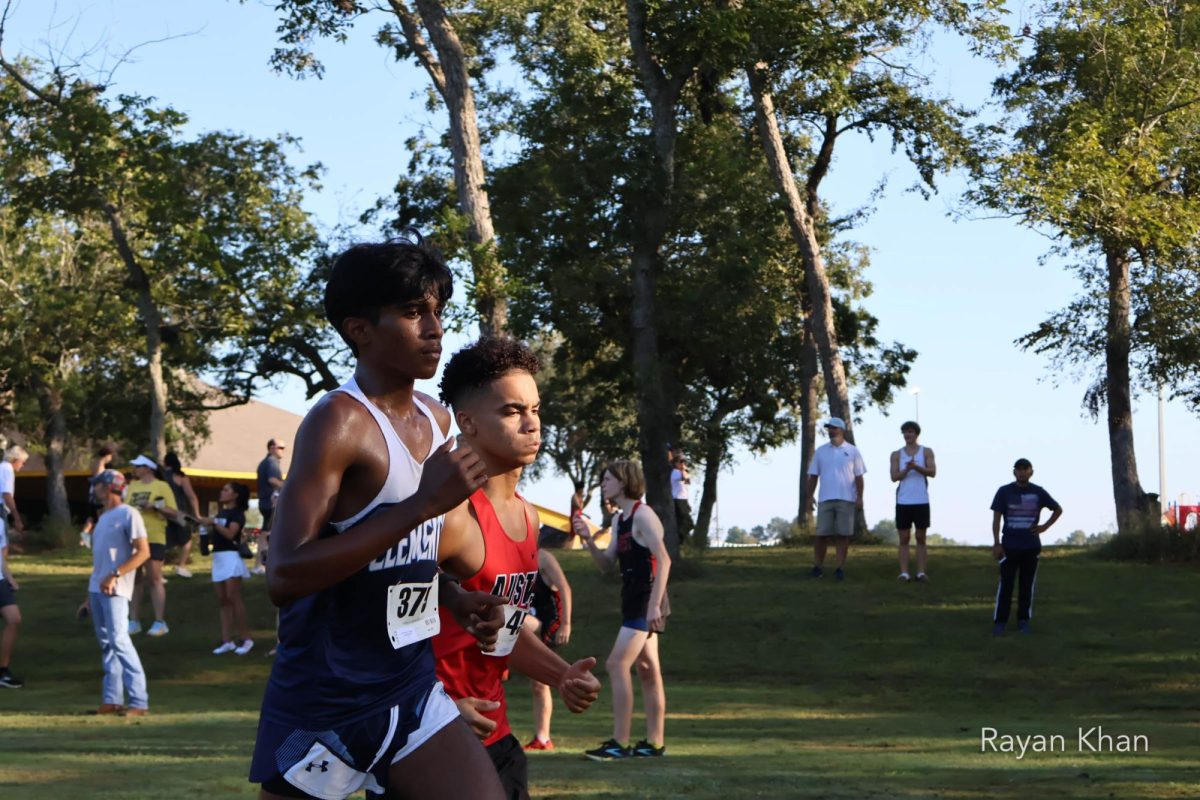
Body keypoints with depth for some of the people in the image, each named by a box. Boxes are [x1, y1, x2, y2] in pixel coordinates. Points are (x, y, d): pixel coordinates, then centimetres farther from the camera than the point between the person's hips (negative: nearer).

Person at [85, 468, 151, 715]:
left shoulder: (128, 514, -8)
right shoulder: (103, 517, 19)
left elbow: (143, 552, -14)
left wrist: (115, 575, -23)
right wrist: (89, 595, 20)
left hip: (115, 590, -9)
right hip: (96, 589, 9)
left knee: (119, 640, -16)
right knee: (106, 643, 8)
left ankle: (139, 701, -17)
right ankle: (112, 700, 10)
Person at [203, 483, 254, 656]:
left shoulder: (237, 513, -5)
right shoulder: (221, 512, 20)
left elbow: (230, 533, -18)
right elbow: (215, 532, 16)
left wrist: (213, 522, -18)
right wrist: (204, 524, 2)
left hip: (231, 556, -8)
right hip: (218, 557, 8)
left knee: (233, 597, -12)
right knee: (222, 600, 4)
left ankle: (245, 638, -8)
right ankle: (227, 641, 3)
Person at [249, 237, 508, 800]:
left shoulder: (435, 420, 8)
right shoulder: (339, 421, -17)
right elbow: (285, 576, -28)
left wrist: (454, 598, 5)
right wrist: (422, 504, -28)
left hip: (412, 687, 7)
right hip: (323, 698, -7)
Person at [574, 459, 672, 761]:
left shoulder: (642, 515, -12)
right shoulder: (621, 520, 16)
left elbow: (663, 560, -20)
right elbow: (605, 563, 17)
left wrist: (654, 604, -26)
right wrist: (588, 539, 0)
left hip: (646, 602, -10)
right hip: (634, 601, 10)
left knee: (617, 665, -15)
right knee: (648, 671, 11)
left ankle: (620, 743, -16)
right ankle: (655, 742, 16)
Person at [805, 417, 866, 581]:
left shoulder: (852, 452, 5)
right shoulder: (821, 451, 10)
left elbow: (859, 477, 3)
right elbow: (813, 476, 11)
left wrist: (859, 497, -5)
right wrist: (810, 496, 2)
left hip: (846, 500, -2)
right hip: (825, 499, 2)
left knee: (843, 534, -1)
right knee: (822, 534, 0)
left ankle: (840, 568, 2)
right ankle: (819, 566, 8)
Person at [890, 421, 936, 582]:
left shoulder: (926, 452, 7)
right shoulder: (897, 455, 10)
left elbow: (932, 472, -5)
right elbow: (894, 477, 1)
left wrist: (916, 467, -20)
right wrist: (907, 469, -17)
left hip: (921, 501, -1)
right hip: (903, 501, 1)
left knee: (921, 538, 2)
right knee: (904, 538, 0)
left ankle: (921, 572, 3)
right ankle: (904, 573, -1)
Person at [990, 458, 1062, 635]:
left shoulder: (1038, 493, 3)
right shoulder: (1004, 492, -1)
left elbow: (1058, 510, 16)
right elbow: (996, 518, 0)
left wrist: (1045, 526, 3)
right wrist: (996, 544, -7)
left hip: (1032, 547, 2)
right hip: (1009, 546, -2)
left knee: (1027, 584, 4)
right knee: (1005, 584, -4)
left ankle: (1023, 620, 13)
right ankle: (999, 621, -1)